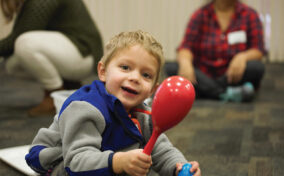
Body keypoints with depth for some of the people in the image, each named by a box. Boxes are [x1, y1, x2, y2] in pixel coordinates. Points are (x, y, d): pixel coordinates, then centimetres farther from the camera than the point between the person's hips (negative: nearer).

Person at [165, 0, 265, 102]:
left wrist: (243, 56, -26)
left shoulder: (250, 15, 3)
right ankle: (227, 94, -33)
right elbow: (186, 47, -5)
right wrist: (185, 62, -30)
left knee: (257, 67, -30)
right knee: (170, 67, -24)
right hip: (204, 76, 1)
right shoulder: (201, 15, 4)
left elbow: (258, 50, -2)